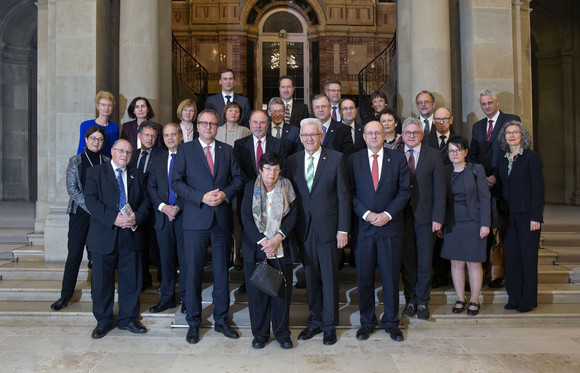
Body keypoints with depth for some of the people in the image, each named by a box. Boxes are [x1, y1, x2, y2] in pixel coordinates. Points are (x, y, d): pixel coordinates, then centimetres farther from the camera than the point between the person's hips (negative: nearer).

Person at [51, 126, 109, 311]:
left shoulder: (107, 162, 9)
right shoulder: (76, 161, 5)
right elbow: (72, 188, -3)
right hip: (80, 213, -1)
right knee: (74, 254, 0)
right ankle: (65, 295, 11)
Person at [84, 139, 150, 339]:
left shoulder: (137, 176, 14)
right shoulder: (95, 172, 3)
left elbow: (145, 201, 11)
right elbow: (91, 201, -8)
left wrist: (136, 218, -10)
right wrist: (113, 218, -19)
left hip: (131, 234, 3)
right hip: (104, 236, -3)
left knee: (131, 279, 8)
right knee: (102, 280, 6)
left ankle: (128, 318, 23)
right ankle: (104, 321, 21)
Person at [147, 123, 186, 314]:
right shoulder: (156, 160, 14)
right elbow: (151, 187, 9)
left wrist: (178, 207, -13)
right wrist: (163, 206, -7)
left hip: (184, 214, -4)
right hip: (163, 215, 4)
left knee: (185, 257, 3)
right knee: (166, 258, 10)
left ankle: (186, 298, 15)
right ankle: (167, 298, 21)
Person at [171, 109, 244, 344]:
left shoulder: (227, 150, 12)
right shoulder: (185, 150, 5)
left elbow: (237, 178, 10)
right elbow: (177, 182, -3)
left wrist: (225, 194, -9)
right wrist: (201, 197, -14)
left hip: (222, 219, 2)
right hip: (195, 219, -2)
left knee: (222, 270, 9)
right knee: (193, 272, 3)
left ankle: (221, 319, 23)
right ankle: (193, 322, 18)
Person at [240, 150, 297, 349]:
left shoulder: (286, 187, 1)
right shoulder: (251, 188, -1)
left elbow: (292, 215, -3)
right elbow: (246, 218, -6)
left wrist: (277, 238, -15)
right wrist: (262, 242, -15)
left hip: (281, 249, 0)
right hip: (256, 248, 0)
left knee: (282, 290, 5)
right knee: (257, 291, 5)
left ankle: (282, 333, 21)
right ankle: (260, 333, 21)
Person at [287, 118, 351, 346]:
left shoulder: (336, 159, -3)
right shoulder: (292, 161, 7)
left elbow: (343, 195, -4)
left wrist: (343, 229, -8)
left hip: (327, 226, -3)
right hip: (304, 228, 3)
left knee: (329, 277, 4)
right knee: (310, 277, 12)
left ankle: (329, 325, 20)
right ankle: (315, 321, 28)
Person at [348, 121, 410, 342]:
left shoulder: (398, 159, 6)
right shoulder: (354, 160, 5)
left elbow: (404, 191, 2)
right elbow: (350, 192, 2)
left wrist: (388, 214, -10)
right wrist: (366, 214, -11)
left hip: (391, 225, 0)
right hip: (363, 226, 0)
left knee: (391, 276, 7)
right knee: (364, 276, 6)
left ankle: (391, 322, 24)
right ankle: (367, 322, 22)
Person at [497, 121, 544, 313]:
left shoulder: (531, 157, -3)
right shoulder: (502, 161, 12)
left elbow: (538, 187, -8)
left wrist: (536, 217, -13)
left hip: (527, 214, -5)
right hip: (509, 215, 5)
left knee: (528, 257, 1)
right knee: (511, 256, 7)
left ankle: (528, 300, 11)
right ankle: (514, 297, 18)